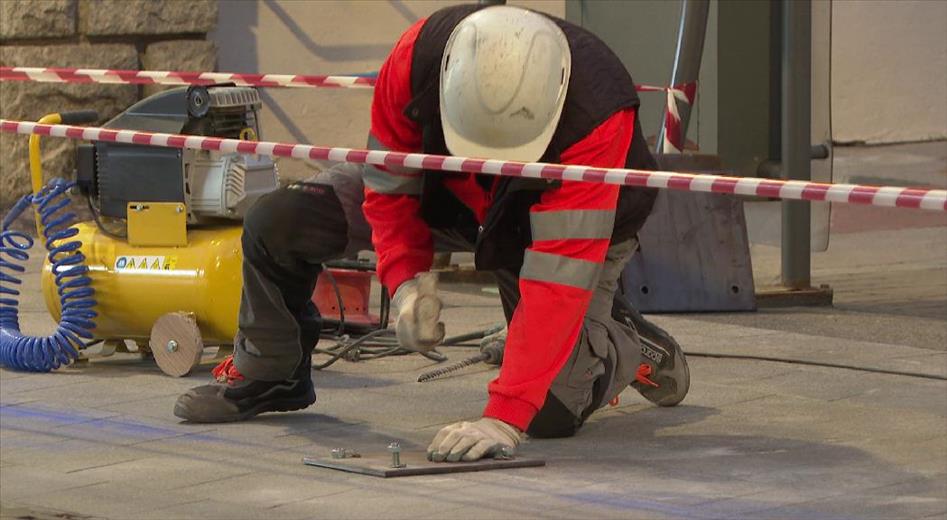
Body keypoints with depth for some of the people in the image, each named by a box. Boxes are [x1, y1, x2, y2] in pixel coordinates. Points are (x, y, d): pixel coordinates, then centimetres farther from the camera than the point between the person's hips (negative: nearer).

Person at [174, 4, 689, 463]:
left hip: (568, 225, -3)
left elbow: (557, 279, -44)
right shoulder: (416, 57, -34)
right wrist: (408, 279, -30)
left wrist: (504, 417, -48)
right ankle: (265, 377, 15)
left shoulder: (597, 115, -43)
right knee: (277, 222, -13)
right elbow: (389, 182, -14)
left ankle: (627, 349, 17)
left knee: (553, 413, -19)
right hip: (443, 192, 3)